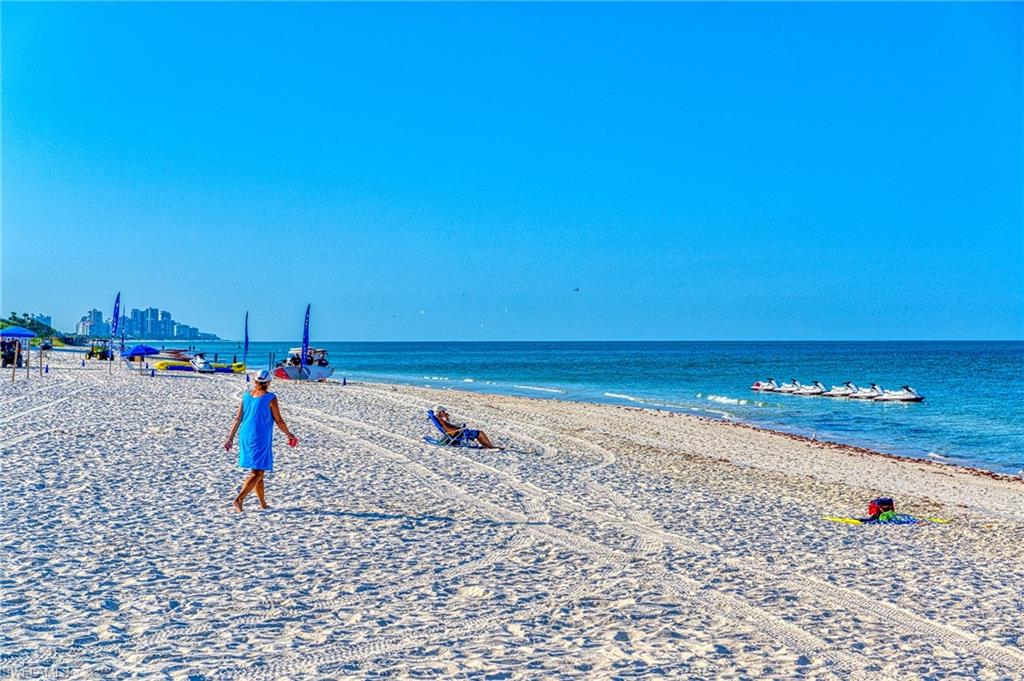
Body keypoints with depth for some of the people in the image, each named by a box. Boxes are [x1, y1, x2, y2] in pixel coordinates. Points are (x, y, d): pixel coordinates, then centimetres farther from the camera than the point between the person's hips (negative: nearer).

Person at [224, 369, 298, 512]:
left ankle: (263, 503, 24)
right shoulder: (270, 398, -11)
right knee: (257, 473, -3)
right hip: (260, 439, -7)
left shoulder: (246, 396, 5)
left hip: (245, 437, 7)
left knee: (258, 472, 16)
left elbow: (238, 419, 6)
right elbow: (279, 421, -7)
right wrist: (289, 435, 8)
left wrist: (230, 438, 12)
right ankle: (239, 499, -17)